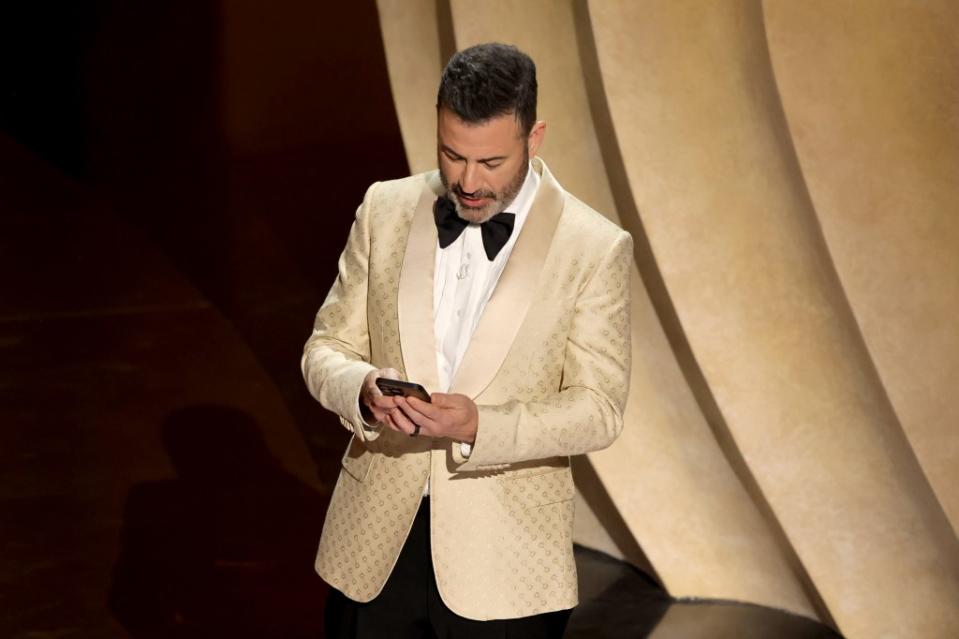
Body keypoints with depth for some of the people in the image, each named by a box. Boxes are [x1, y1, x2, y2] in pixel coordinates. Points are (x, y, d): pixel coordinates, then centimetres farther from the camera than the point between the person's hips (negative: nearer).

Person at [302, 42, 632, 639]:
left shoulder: (595, 248, -8)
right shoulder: (385, 209, 2)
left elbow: (599, 408, -8)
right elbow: (327, 349, 7)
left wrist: (482, 427, -24)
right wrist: (365, 390, -17)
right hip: (374, 544, 3)